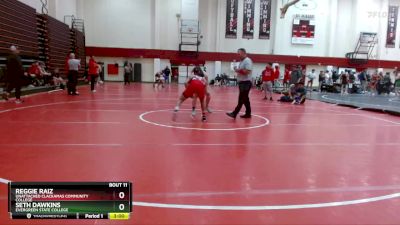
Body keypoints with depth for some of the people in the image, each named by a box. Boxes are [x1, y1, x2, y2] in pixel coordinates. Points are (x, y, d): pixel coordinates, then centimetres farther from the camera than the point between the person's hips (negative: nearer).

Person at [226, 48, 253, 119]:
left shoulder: (247, 61, -13)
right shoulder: (242, 61, 18)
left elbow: (247, 71, -24)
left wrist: (238, 70, -17)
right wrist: (237, 70, 5)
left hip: (246, 83, -10)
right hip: (242, 82, 10)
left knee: (241, 99, -8)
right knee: (245, 99, 12)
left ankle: (234, 113, -10)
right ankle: (248, 114, 17)